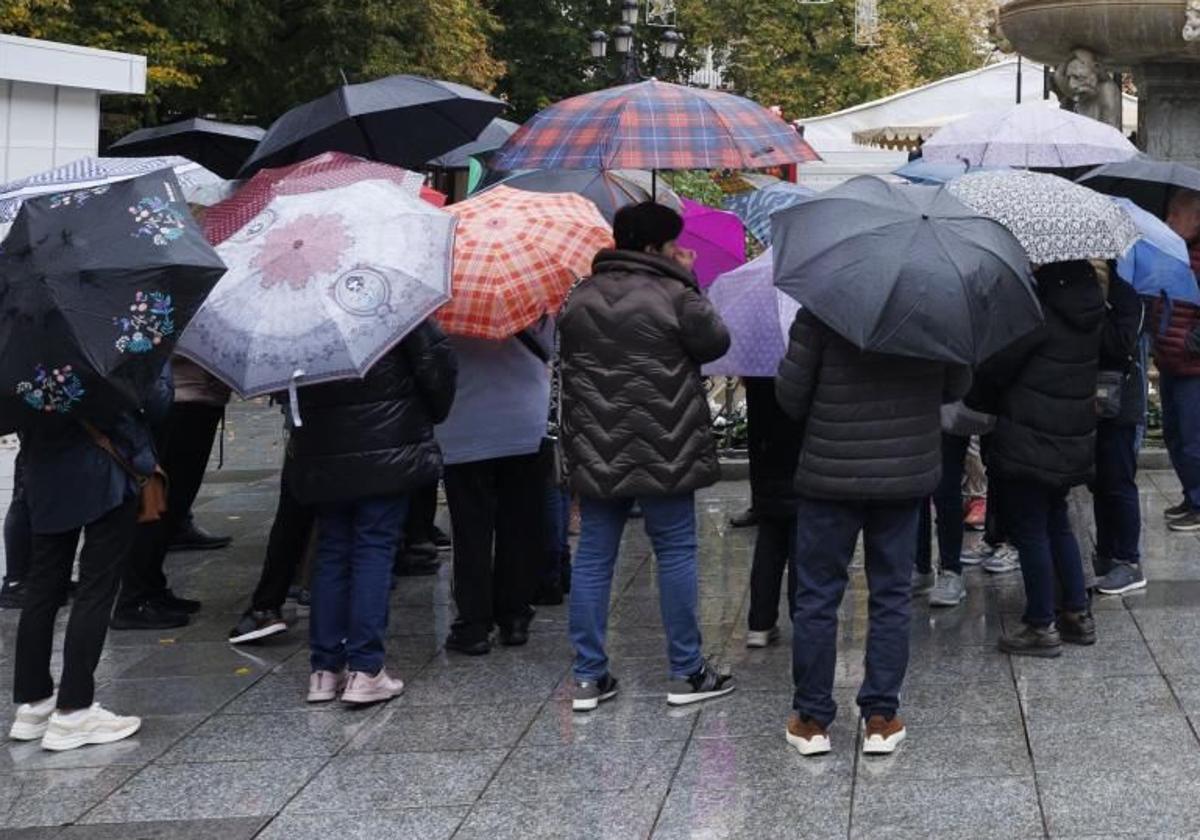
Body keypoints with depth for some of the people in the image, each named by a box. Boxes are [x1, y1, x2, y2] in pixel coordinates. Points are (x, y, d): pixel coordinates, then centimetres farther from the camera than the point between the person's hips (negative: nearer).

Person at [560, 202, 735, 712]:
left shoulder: (580, 300, 9)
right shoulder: (674, 295, -12)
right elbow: (715, 343, -2)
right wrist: (691, 282, 4)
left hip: (595, 453, 5)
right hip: (663, 453, -5)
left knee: (593, 556, 7)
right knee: (676, 553, 5)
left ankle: (588, 677, 8)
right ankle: (686, 673, 10)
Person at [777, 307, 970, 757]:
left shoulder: (821, 310, -12)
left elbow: (790, 392, -9)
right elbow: (958, 385, 7)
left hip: (830, 474, -2)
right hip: (907, 473, 3)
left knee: (817, 597, 7)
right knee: (892, 596, 11)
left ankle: (812, 719, 12)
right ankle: (881, 718, 14)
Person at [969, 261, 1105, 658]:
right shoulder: (1089, 303, 2)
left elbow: (995, 368, -13)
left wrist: (980, 400, 10)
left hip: (1032, 441, -8)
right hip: (1075, 437, 8)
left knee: (1029, 529, 3)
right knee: (1057, 523, 21)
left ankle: (1041, 626, 9)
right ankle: (1078, 614, 26)